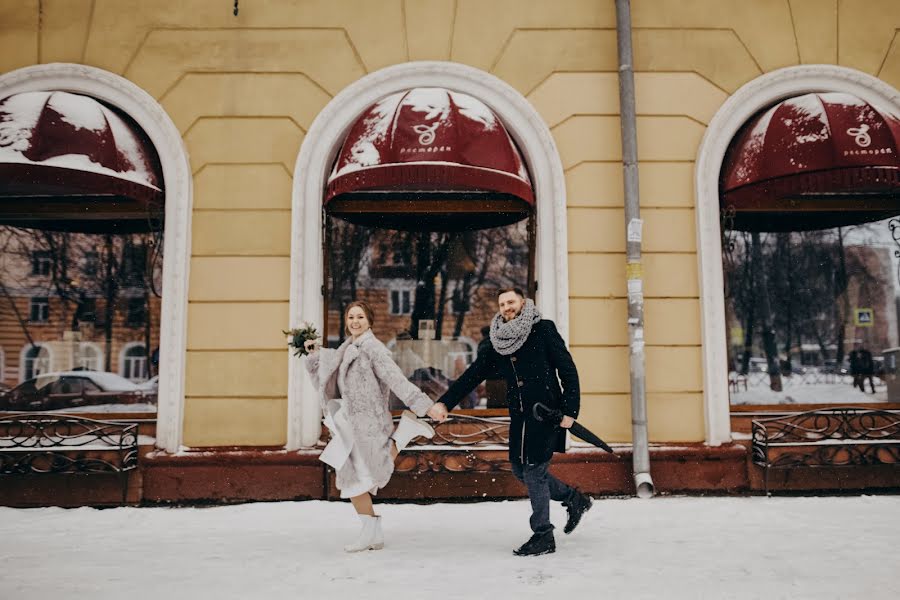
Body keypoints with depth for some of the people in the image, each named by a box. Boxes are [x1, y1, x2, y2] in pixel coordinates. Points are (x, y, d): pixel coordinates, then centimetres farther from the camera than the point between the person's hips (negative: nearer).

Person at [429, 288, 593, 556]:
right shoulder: (497, 343, 10)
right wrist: (444, 402, -5)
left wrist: (570, 410, -14)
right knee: (521, 469, 11)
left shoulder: (543, 330, -4)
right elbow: (472, 375, 6)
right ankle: (573, 499, 32)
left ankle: (543, 536, 13)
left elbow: (568, 371, -6)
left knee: (534, 472, -4)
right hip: (519, 416, 6)